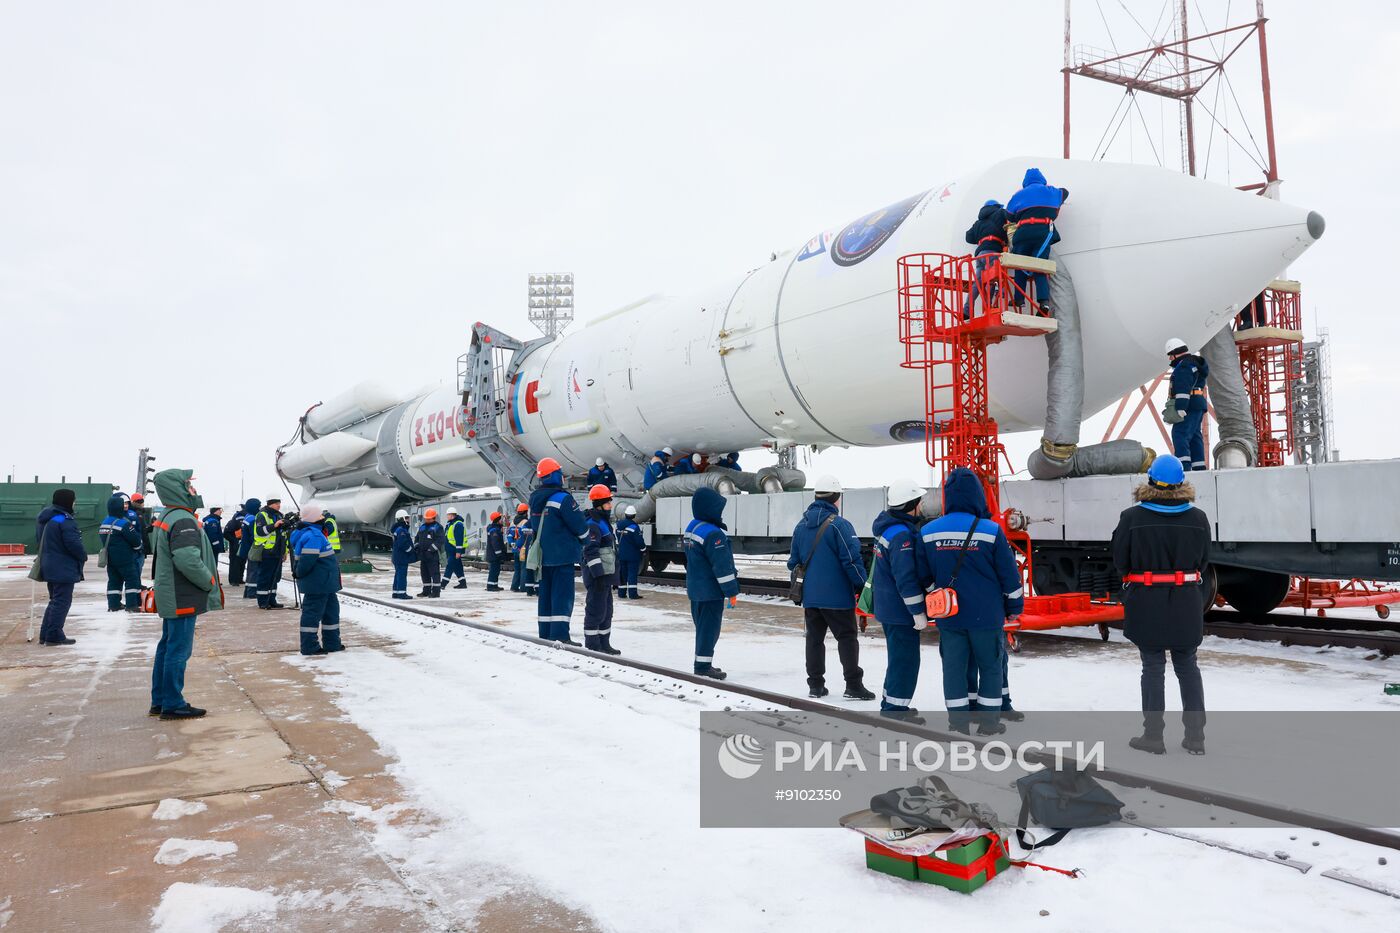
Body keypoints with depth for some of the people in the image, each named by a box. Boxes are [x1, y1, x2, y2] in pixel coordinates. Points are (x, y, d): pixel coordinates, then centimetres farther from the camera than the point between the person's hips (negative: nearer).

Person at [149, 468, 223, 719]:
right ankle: (173, 705, 3)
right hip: (184, 599, -10)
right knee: (179, 650, -3)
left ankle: (160, 701, 25)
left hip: (171, 596, 10)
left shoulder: (165, 518, 14)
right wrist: (210, 583, -13)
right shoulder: (183, 521, -19)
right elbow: (188, 561, -29)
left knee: (167, 647, 16)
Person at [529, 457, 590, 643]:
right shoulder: (562, 498, -15)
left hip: (543, 555, 8)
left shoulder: (534, 500, 11)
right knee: (563, 594, -7)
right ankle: (560, 635, -12)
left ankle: (545, 633, 17)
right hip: (563, 555, -8)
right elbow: (579, 525, -11)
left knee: (546, 593, 13)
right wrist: (585, 542, 7)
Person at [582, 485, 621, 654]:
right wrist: (598, 574, -26)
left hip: (606, 575, 10)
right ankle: (592, 645, 0)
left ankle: (603, 643, 22)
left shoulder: (605, 522, 19)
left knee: (606, 610, 14)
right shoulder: (592, 524, -14)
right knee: (596, 610, -6)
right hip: (597, 576, -10)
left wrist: (613, 576, 25)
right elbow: (591, 551, -22)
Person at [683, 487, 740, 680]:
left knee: (702, 626, 17)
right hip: (711, 591, -9)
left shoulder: (691, 527, 9)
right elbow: (722, 566, -22)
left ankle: (702, 664, 26)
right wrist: (732, 591, -15)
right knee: (709, 628, -1)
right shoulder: (713, 534, -22)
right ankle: (703, 667, 4)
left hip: (695, 588, 9)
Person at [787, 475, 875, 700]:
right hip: (837, 595, -6)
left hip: (810, 595, 6)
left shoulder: (801, 526, 8)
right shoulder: (839, 525, -14)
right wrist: (862, 585, -5)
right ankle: (853, 685, 2)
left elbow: (793, 561, 13)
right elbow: (851, 560, -16)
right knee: (847, 638, 2)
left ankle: (815, 685, 15)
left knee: (814, 638, 12)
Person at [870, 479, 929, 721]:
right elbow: (906, 578, -25)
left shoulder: (886, 526, 8)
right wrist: (919, 612, -20)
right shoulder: (902, 534, -23)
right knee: (905, 659, 0)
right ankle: (895, 708, 7)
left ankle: (891, 701, 31)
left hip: (887, 605, 10)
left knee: (898, 656, 21)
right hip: (900, 609, -10)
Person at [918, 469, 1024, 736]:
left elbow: (925, 577, 7)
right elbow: (1009, 575, -5)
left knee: (953, 666, 10)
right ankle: (989, 721, 17)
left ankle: (958, 721, 15)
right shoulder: (990, 531, -12)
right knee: (990, 666, 12)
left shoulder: (928, 532, -4)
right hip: (987, 614, -2)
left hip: (948, 615, 2)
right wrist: (1014, 606, 9)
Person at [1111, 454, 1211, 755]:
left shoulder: (1132, 517, -13)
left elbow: (1120, 561, -5)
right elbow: (1203, 561, 5)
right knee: (1188, 666, 14)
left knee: (1153, 668, 6)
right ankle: (1195, 735, 18)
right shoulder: (1198, 518, -4)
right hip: (1187, 603, 3)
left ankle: (1154, 734, 10)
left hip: (1146, 604, -2)